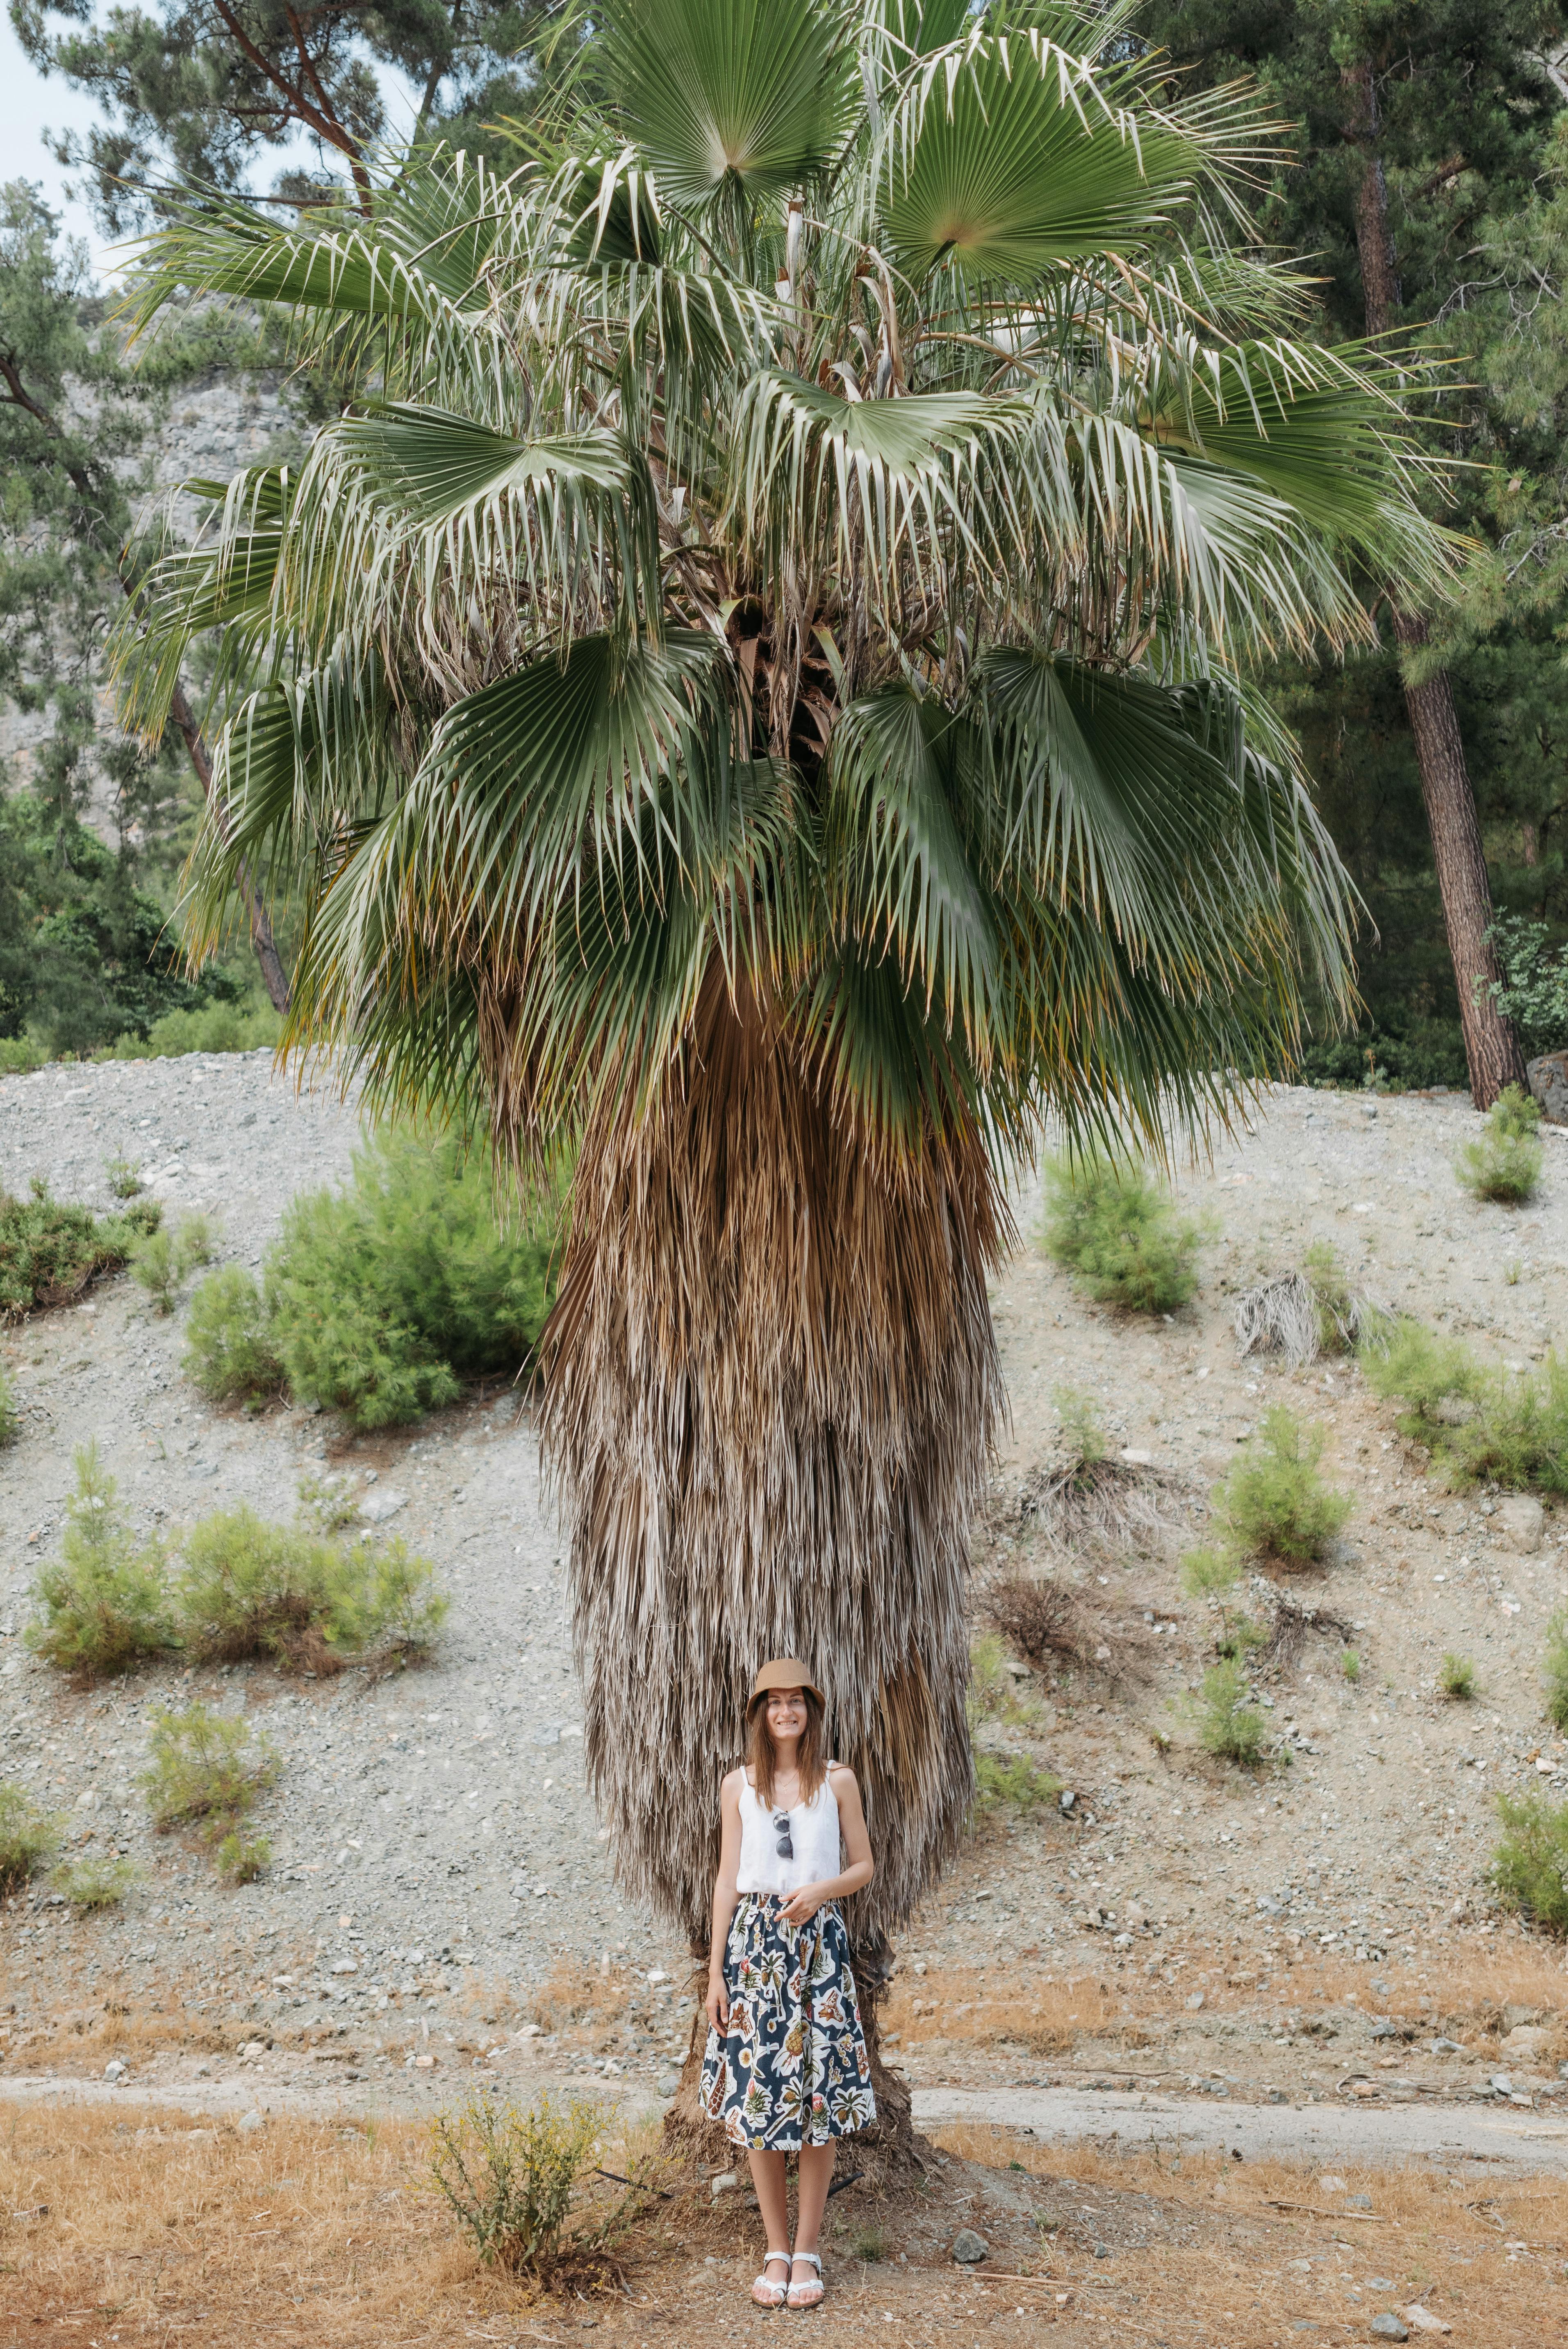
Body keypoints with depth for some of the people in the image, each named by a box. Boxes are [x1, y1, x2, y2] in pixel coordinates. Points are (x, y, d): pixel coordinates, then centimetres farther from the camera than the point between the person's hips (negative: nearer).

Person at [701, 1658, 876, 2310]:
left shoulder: (838, 1781, 3)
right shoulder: (740, 1785, 5)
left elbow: (864, 1866, 8)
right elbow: (727, 1878, 6)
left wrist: (822, 1890, -13)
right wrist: (716, 1971, 2)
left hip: (818, 1942, -1)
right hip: (754, 1941, 1)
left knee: (819, 2095, -1)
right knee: (757, 2093, 1)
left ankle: (806, 2252, 11)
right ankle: (776, 2251, 14)